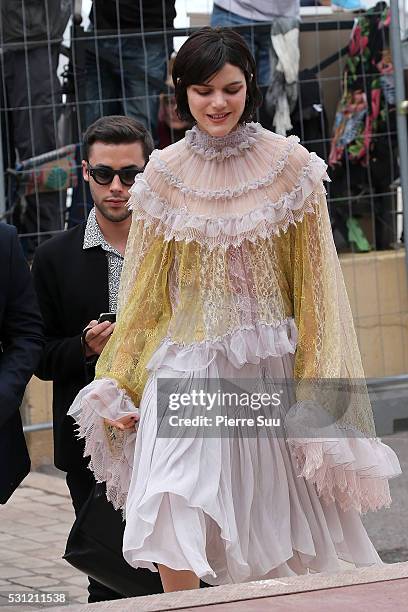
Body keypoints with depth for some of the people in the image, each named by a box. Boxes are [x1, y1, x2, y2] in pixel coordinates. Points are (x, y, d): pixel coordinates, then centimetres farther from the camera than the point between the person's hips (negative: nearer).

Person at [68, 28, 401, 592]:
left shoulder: (292, 167, -1)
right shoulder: (164, 175, 3)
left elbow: (315, 286, 1)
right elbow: (145, 292, 9)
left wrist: (320, 385, -3)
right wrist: (121, 387, 6)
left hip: (271, 370, 0)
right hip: (188, 369, 0)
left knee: (273, 522, 8)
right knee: (172, 521, -15)